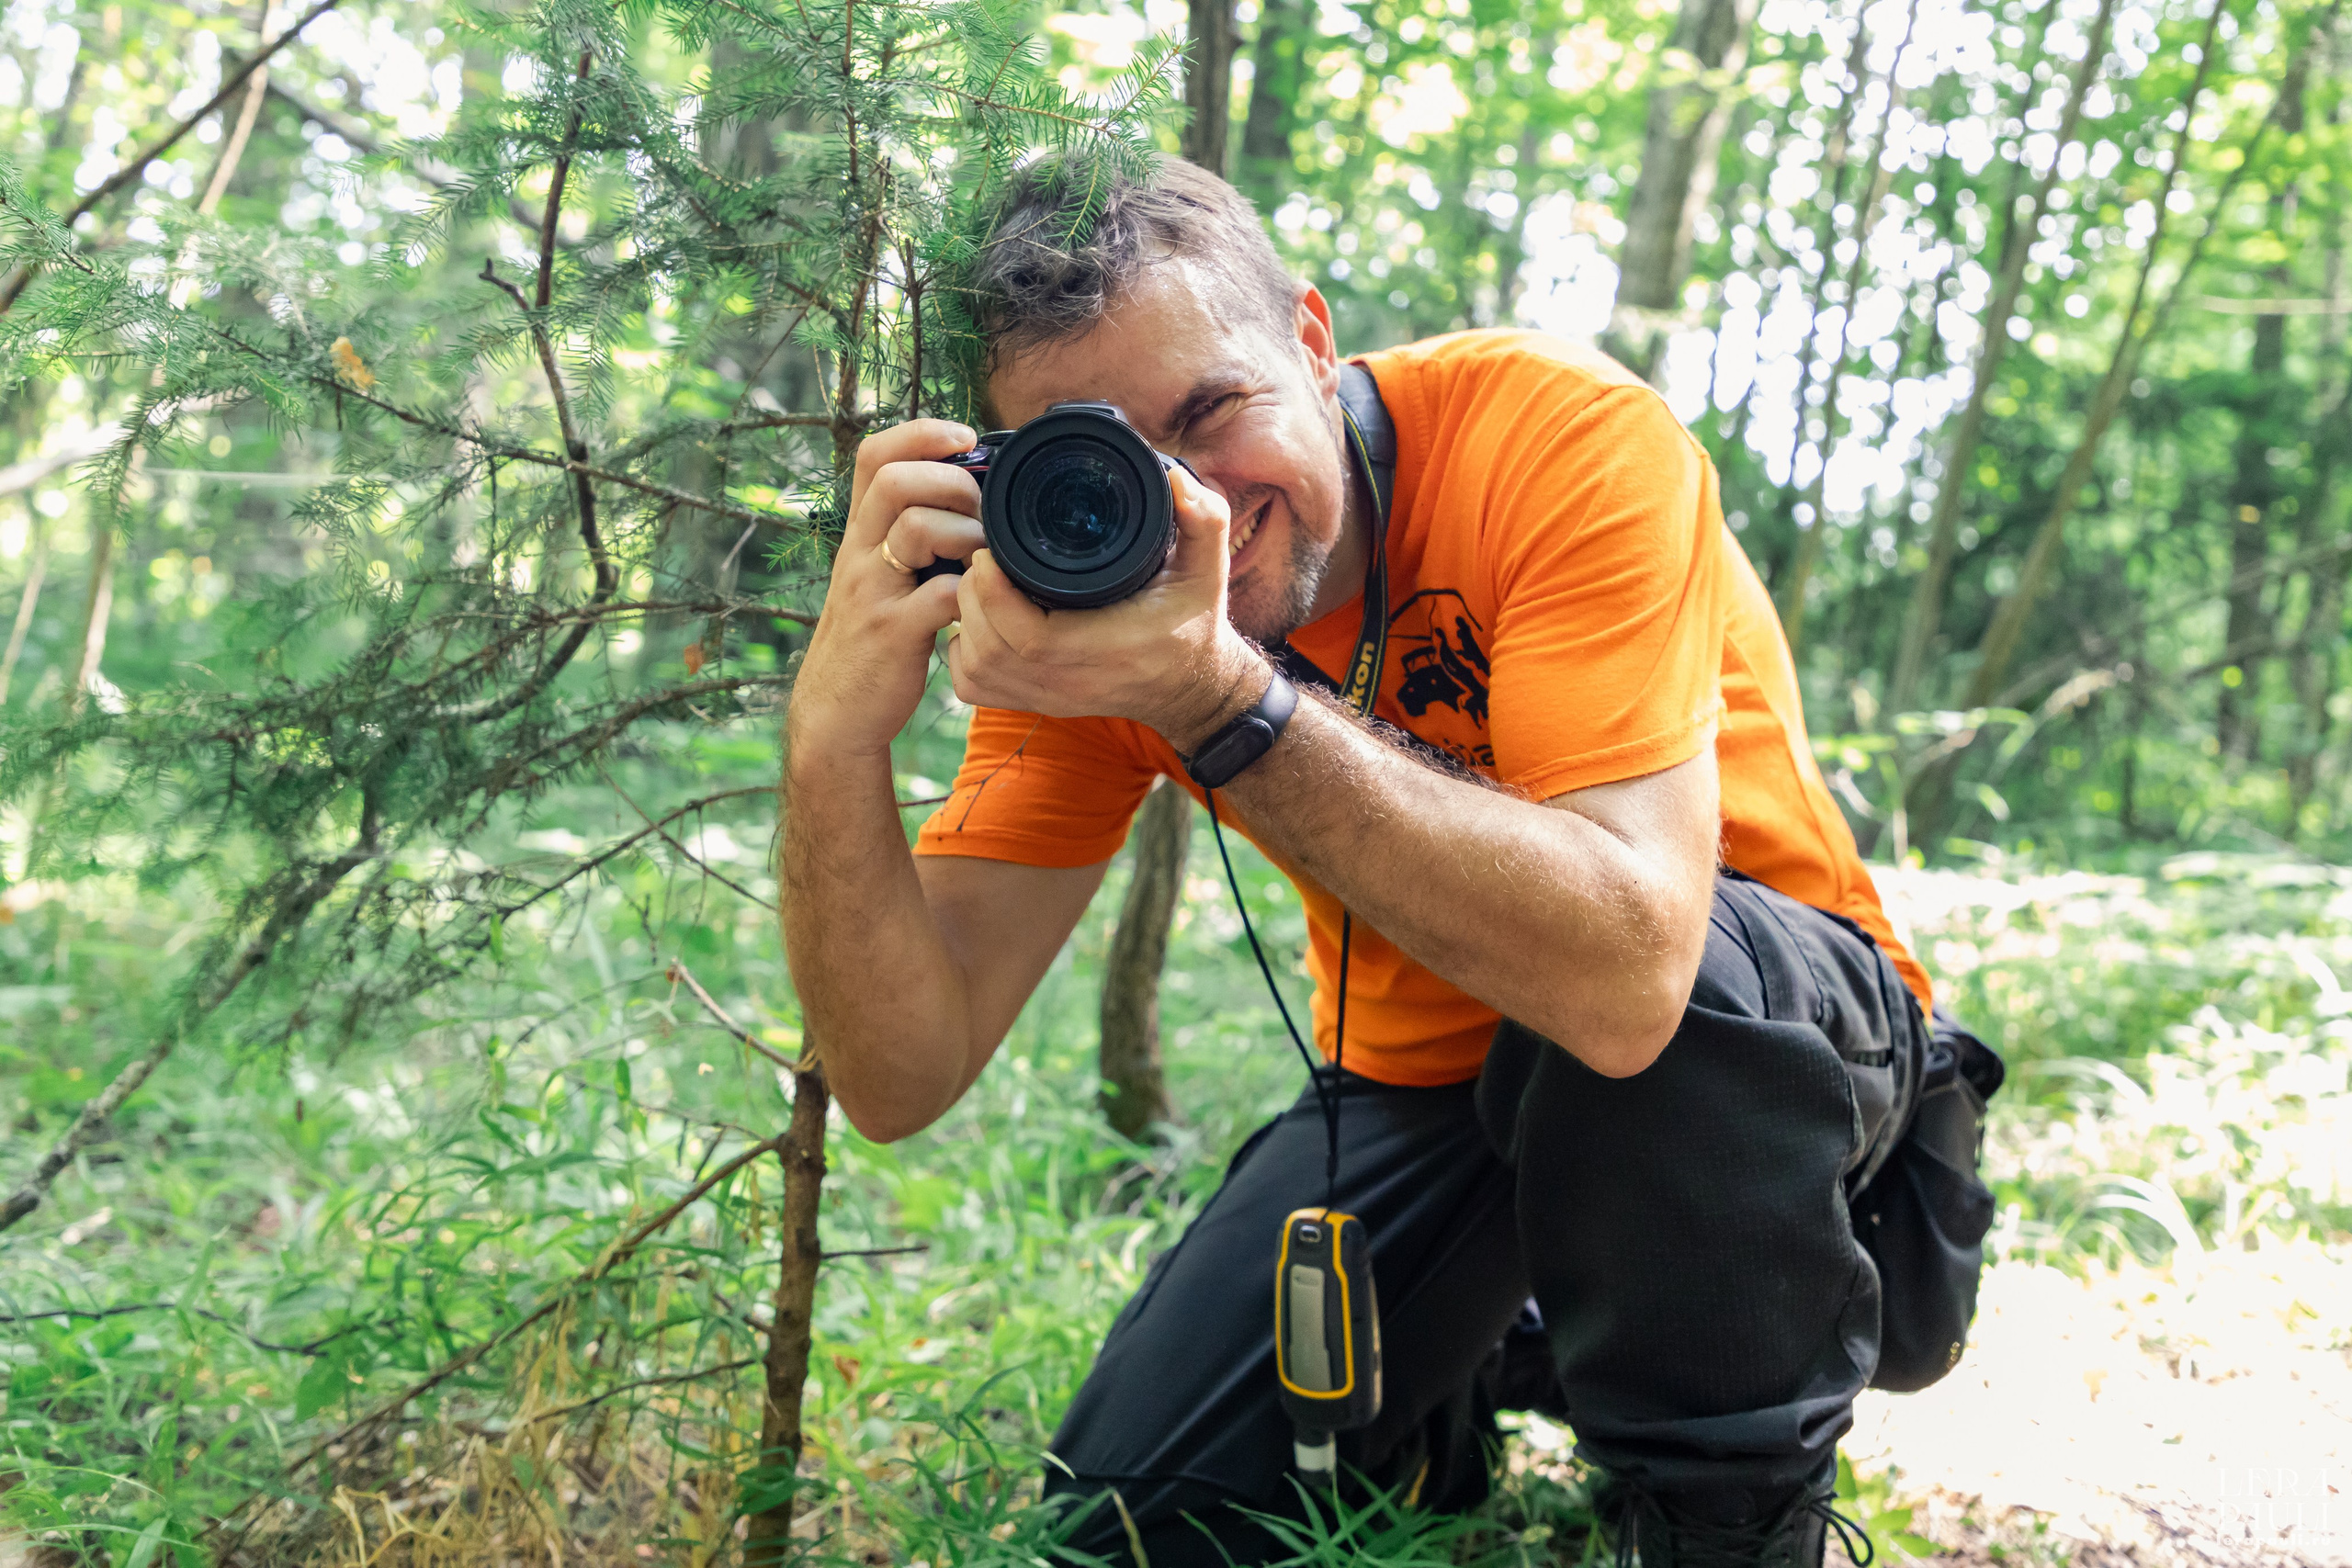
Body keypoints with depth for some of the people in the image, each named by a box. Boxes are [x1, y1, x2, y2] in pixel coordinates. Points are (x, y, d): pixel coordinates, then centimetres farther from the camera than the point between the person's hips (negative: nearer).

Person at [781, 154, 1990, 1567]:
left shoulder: (1562, 432, -28)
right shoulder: (1080, 590, -15)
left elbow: (1623, 971, -42)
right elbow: (903, 1079, -21)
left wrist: (1218, 696, -48)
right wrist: (836, 742, -38)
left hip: (1771, 1021, -3)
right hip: (1423, 1076, 4)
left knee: (1680, 977, -38)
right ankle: (1481, 1371, 20)